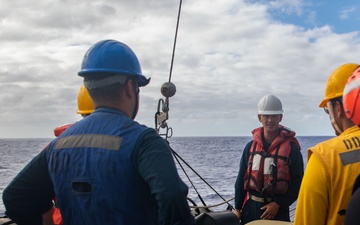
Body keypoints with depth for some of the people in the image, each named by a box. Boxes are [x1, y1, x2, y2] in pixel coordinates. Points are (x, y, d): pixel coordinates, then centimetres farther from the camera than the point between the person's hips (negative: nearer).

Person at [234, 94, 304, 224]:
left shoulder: (291, 147, -6)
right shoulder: (251, 146, 5)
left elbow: (298, 182, -6)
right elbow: (241, 179, 10)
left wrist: (278, 204, -13)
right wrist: (237, 207, 8)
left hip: (278, 211, -3)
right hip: (250, 208, 4)